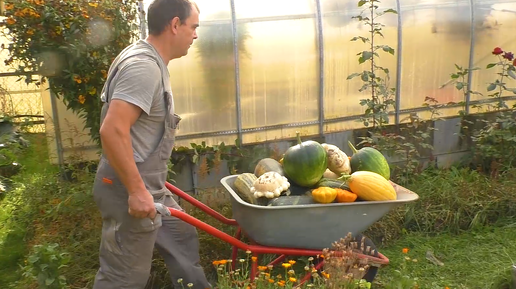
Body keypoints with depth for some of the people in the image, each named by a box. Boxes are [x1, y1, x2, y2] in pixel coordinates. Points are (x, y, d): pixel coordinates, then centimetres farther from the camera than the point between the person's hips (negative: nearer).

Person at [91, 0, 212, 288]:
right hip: (130, 189, -10)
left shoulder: (151, 62, 11)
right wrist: (136, 190, -26)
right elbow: (113, 130, -30)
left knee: (182, 239, 23)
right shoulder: (144, 65, -21)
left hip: (149, 185, 10)